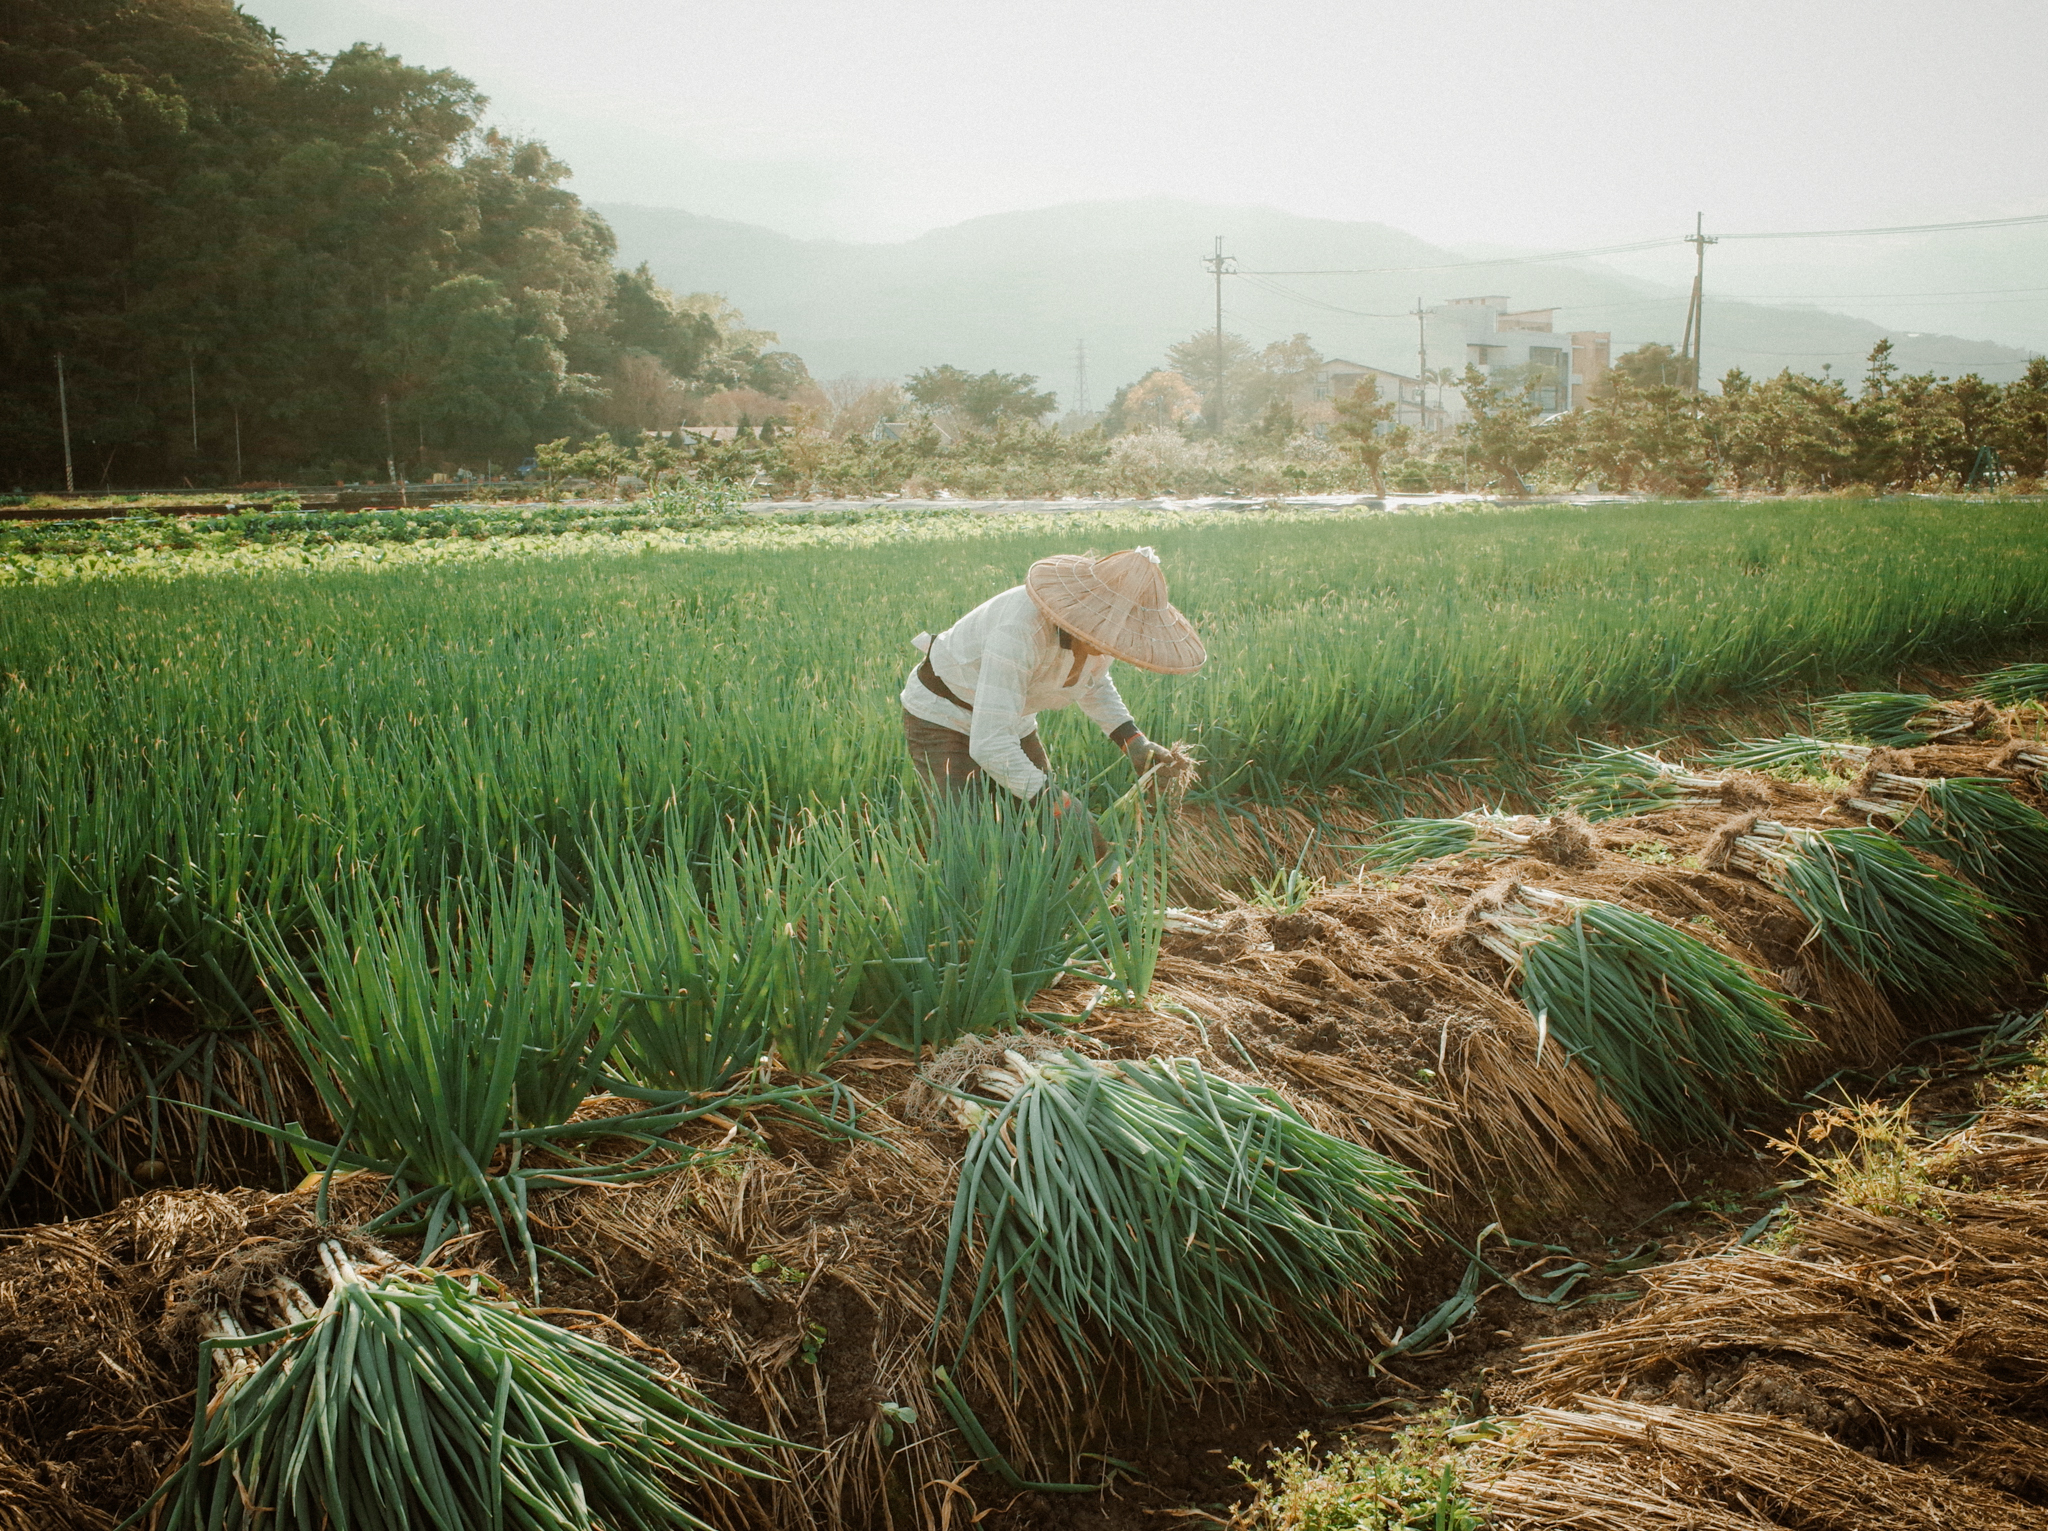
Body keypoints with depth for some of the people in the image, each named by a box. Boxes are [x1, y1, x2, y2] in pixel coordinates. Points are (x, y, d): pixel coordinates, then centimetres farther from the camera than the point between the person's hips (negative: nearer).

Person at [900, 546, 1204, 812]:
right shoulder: (1021, 631, -39)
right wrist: (1060, 807, -36)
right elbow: (990, 745, -40)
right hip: (941, 717, -7)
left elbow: (1093, 683, 10)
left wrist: (1134, 741, -5)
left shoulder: (1103, 629, -15)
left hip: (1010, 721, 7)